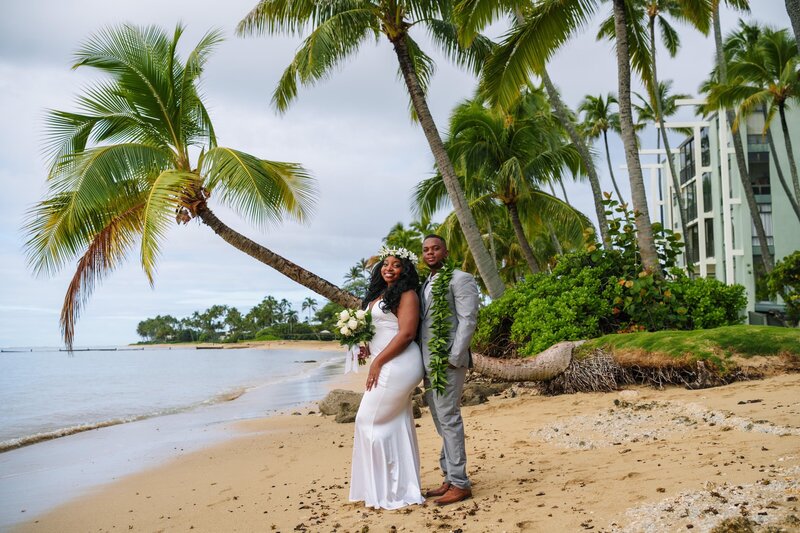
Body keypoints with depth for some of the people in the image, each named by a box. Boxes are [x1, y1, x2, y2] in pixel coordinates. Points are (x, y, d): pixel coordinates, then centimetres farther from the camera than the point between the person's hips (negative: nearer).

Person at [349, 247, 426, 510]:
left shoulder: (407, 295, -9)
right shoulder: (379, 295, 18)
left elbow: (406, 334, -18)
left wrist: (377, 362, -17)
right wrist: (366, 347, 3)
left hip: (397, 366, -9)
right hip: (388, 367, 9)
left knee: (369, 420, -6)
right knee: (396, 425, 11)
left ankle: (386, 488, 4)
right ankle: (404, 487, 18)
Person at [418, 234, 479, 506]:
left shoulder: (460, 279, -3)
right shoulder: (425, 285, 20)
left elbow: (468, 320, -11)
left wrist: (454, 358, -18)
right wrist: (422, 365, 10)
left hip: (447, 361, -8)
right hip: (428, 363, 8)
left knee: (448, 419, -8)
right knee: (442, 422, 11)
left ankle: (460, 483, -1)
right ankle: (450, 479, 19)